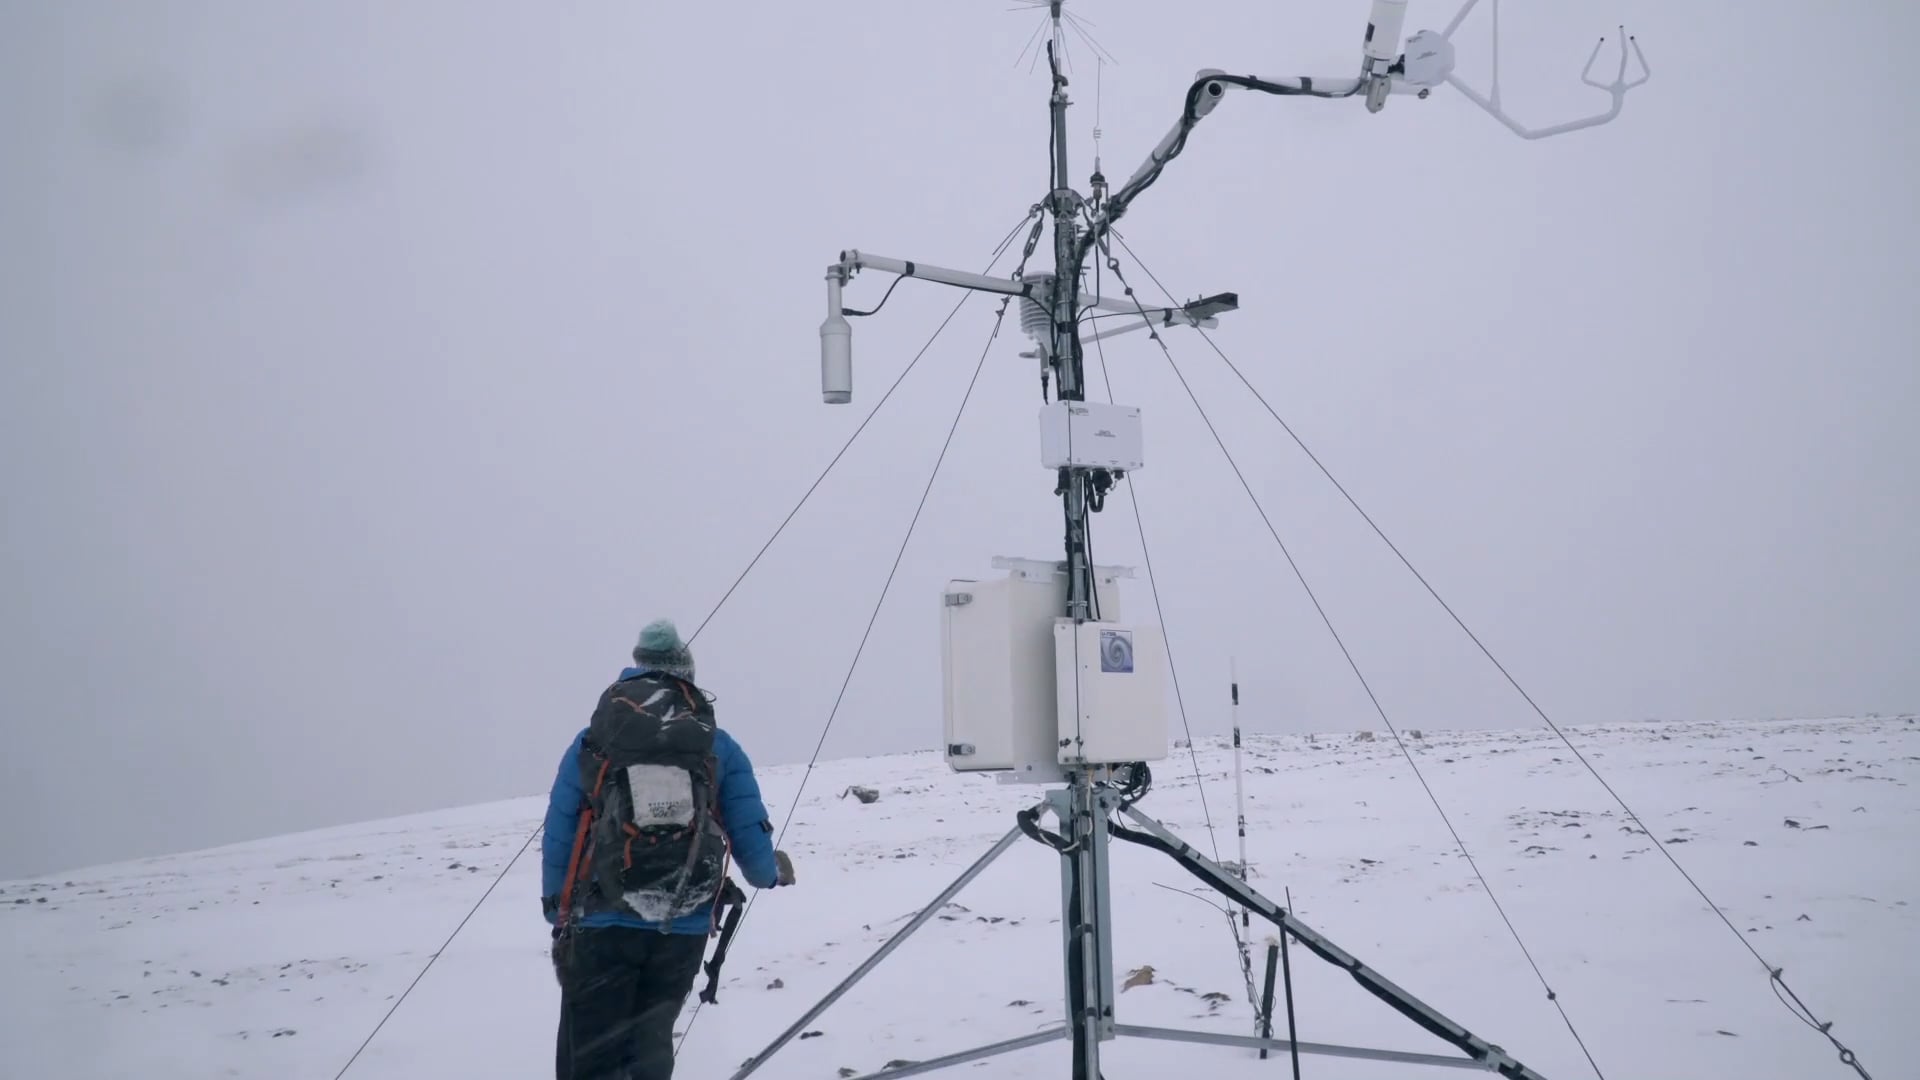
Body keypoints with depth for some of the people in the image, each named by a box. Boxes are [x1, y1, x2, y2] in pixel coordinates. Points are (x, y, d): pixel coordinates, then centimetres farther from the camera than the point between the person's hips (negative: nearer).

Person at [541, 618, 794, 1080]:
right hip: (684, 932, 2)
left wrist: (559, 920, 12)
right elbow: (752, 847, 2)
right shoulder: (720, 747, 5)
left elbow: (557, 839, 3)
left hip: (603, 927, -1)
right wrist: (774, 873, 25)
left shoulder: (592, 740, 5)